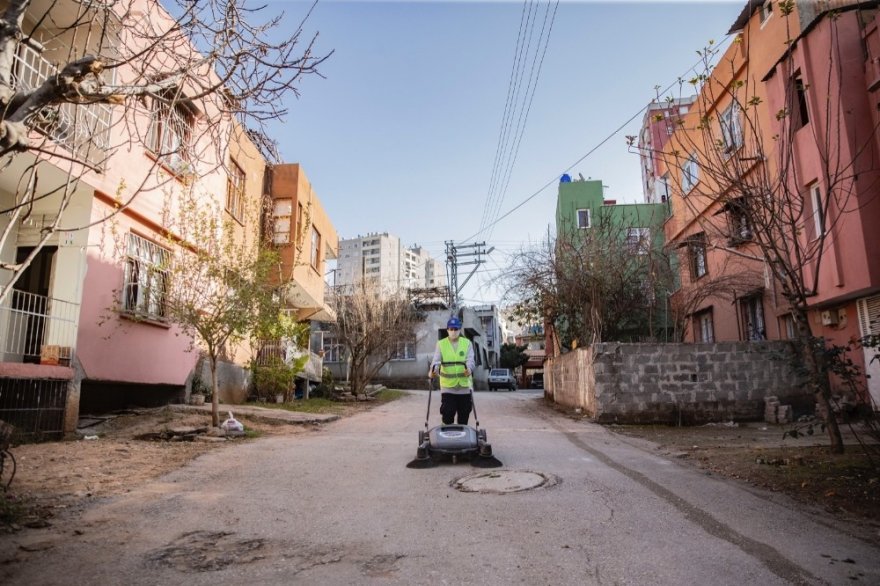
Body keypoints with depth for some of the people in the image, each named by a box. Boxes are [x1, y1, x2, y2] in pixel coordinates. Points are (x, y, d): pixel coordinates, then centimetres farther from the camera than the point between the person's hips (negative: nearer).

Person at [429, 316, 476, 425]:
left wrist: (469, 369, -31)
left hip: (464, 385, 1)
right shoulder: (441, 344, 4)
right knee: (447, 413, -3)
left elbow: (470, 359, -9)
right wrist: (433, 370, -29)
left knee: (464, 413, 10)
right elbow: (436, 360, -7)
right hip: (447, 386, -1)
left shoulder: (467, 343, 4)